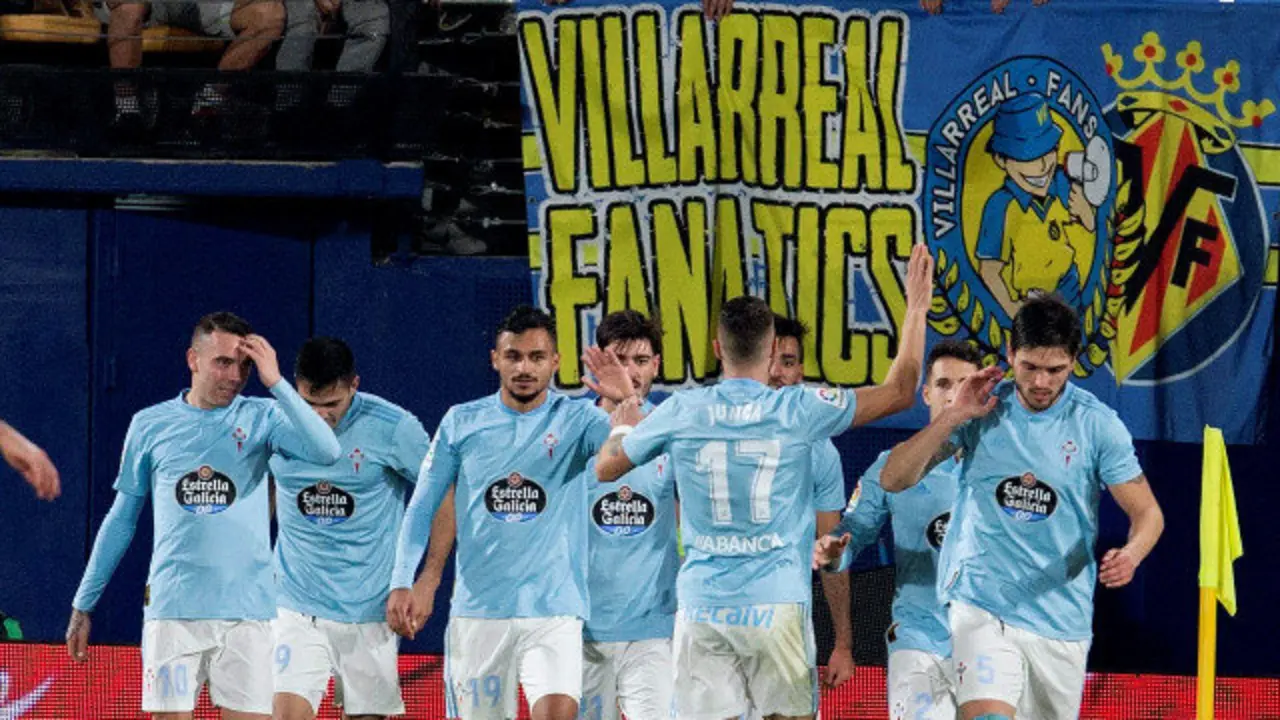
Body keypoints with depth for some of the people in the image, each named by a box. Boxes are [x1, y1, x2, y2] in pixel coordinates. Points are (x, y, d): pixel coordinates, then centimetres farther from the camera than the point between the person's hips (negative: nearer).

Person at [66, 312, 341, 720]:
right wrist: (82, 606, 18)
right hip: (172, 609, 1)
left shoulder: (261, 418, 5)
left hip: (246, 611, -1)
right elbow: (121, 519, 17)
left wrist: (275, 382, -16)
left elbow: (326, 451, -14)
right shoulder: (150, 425, 8)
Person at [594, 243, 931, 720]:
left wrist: (622, 426, 36)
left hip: (701, 605, 2)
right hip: (775, 604, -2)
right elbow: (900, 392, 2)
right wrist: (916, 308, 11)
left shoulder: (681, 412, 0)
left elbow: (606, 467, 14)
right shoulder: (799, 411, -5)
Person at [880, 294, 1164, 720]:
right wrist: (954, 415, -11)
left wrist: (1130, 555, -21)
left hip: (1062, 618, 1)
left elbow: (1147, 513, 2)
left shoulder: (1098, 425, -2)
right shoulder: (982, 410, 1)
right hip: (983, 603, -1)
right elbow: (893, 480, -1)